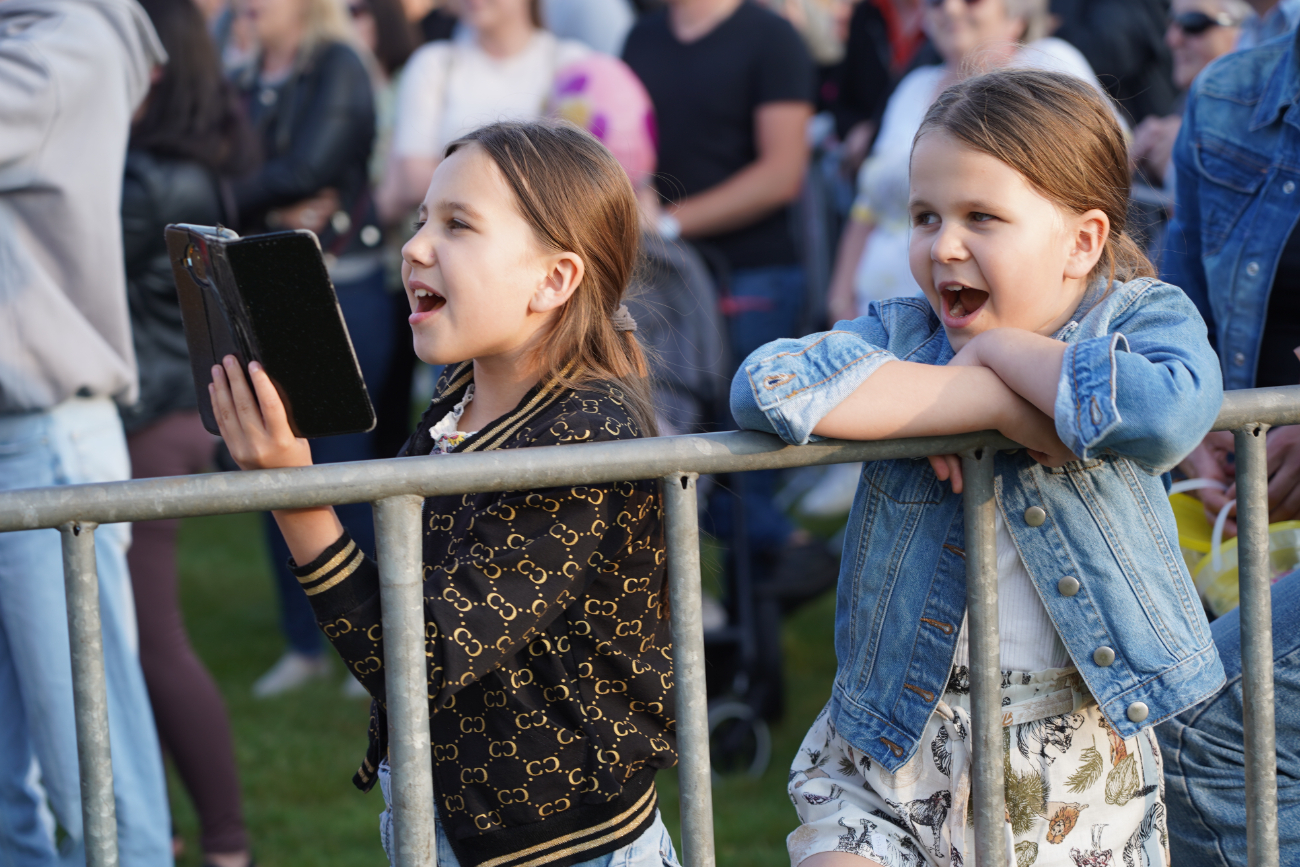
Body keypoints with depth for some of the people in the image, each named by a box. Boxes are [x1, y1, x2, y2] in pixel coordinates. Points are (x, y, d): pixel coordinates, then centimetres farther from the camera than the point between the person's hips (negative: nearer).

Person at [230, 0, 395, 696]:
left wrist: (231, 197, -6)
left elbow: (308, 169, -18)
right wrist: (276, 212, -14)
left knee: (343, 464, -4)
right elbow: (223, 180, 4)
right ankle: (304, 644, 17)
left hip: (339, 291, -6)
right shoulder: (245, 84, 13)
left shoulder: (337, 69, -6)